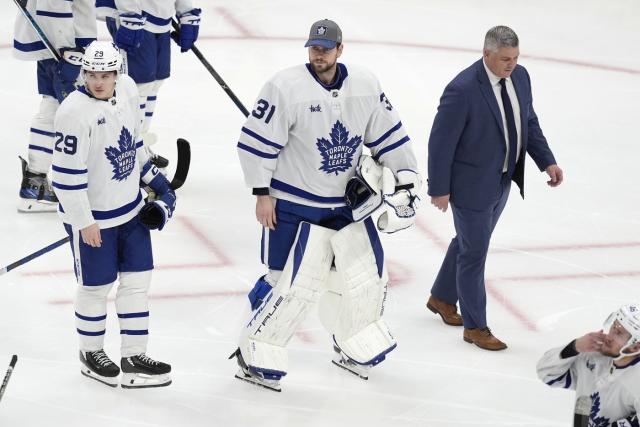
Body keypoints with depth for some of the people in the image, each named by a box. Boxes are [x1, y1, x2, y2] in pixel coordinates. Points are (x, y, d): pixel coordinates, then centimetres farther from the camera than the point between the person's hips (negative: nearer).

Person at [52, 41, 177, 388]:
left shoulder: (127, 90, -2)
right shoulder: (74, 111, -24)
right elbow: (66, 173, -22)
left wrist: (154, 177, 19)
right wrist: (84, 222, -20)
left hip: (130, 208, 7)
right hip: (91, 217, -7)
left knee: (138, 279, 10)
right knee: (96, 287, 8)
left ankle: (134, 359, 18)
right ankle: (91, 354, 30)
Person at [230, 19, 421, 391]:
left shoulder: (366, 86, -2)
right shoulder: (286, 88, -17)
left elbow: (388, 135, 9)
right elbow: (256, 141, -14)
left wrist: (405, 175, 3)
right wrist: (262, 194, -13)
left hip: (348, 202, 6)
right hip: (295, 204, -6)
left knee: (367, 273, 12)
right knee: (295, 284, -10)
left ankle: (354, 348, 34)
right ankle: (256, 356, 5)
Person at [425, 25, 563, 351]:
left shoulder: (520, 76, -5)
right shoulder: (462, 90, -27)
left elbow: (529, 122, 10)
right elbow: (441, 141, -20)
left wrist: (547, 161, 1)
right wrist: (439, 189, -14)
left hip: (502, 181, 8)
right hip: (472, 185, -8)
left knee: (469, 241, 25)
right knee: (474, 253, 5)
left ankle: (442, 298, 47)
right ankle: (475, 326, 21)